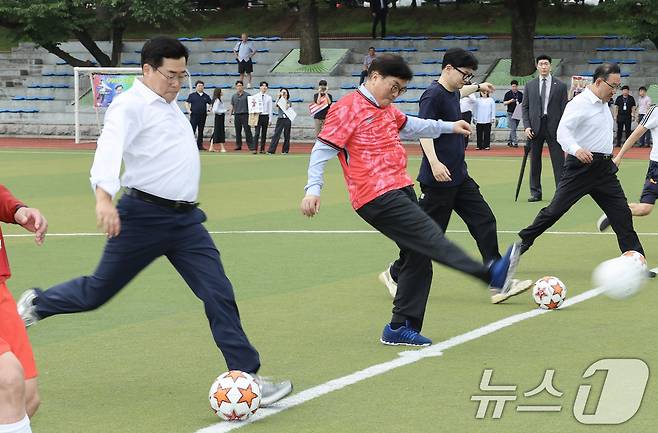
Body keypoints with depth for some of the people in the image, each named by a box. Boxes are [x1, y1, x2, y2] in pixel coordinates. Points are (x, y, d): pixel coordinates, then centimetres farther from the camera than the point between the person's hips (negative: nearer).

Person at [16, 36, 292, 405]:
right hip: (145, 217, -7)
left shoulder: (169, 105, 16)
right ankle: (37, 304, 32)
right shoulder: (132, 105, -11)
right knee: (98, 292, 5)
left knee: (220, 294, -4)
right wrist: (104, 197, -43)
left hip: (185, 221, 7)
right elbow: (110, 147, -27)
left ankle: (246, 376, -4)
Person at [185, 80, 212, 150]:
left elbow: (210, 104, 21)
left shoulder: (206, 96, 10)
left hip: (203, 116, 3)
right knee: (192, 130, -7)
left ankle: (199, 145, 13)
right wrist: (188, 110, -6)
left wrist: (209, 109, 7)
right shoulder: (192, 95, 2)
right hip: (194, 115, -3)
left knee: (201, 131, 8)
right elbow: (186, 103, 5)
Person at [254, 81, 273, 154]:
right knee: (257, 133, -9)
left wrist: (270, 119, 3)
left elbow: (270, 109, 8)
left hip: (265, 116, 2)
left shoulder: (269, 98, 8)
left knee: (264, 133, 4)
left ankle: (262, 149, 9)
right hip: (258, 116, -2)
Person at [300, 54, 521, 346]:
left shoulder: (386, 109, 21)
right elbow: (322, 149, -11)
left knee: (418, 255, 5)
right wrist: (312, 190, -19)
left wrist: (449, 127, 42)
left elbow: (410, 126, 41)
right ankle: (491, 275, -32)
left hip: (400, 189, 10)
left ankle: (401, 328, 11)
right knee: (430, 237, -19)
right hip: (377, 198, -10)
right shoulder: (348, 108, -7)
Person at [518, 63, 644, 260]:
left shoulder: (603, 103, 15)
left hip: (604, 169, 8)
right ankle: (523, 240, 10)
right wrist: (576, 149, -41)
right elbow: (563, 131, -25)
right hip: (581, 166, -7)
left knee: (622, 214, 2)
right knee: (555, 210, -5)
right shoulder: (579, 103, -13)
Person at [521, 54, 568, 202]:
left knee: (559, 162, -4)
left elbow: (564, 109, 2)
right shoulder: (530, 85, 9)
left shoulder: (560, 86, 4)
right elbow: (525, 107, 9)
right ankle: (535, 192, 12)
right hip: (535, 127, 2)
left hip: (554, 127, -2)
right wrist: (527, 126, -3)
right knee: (534, 162, 6)